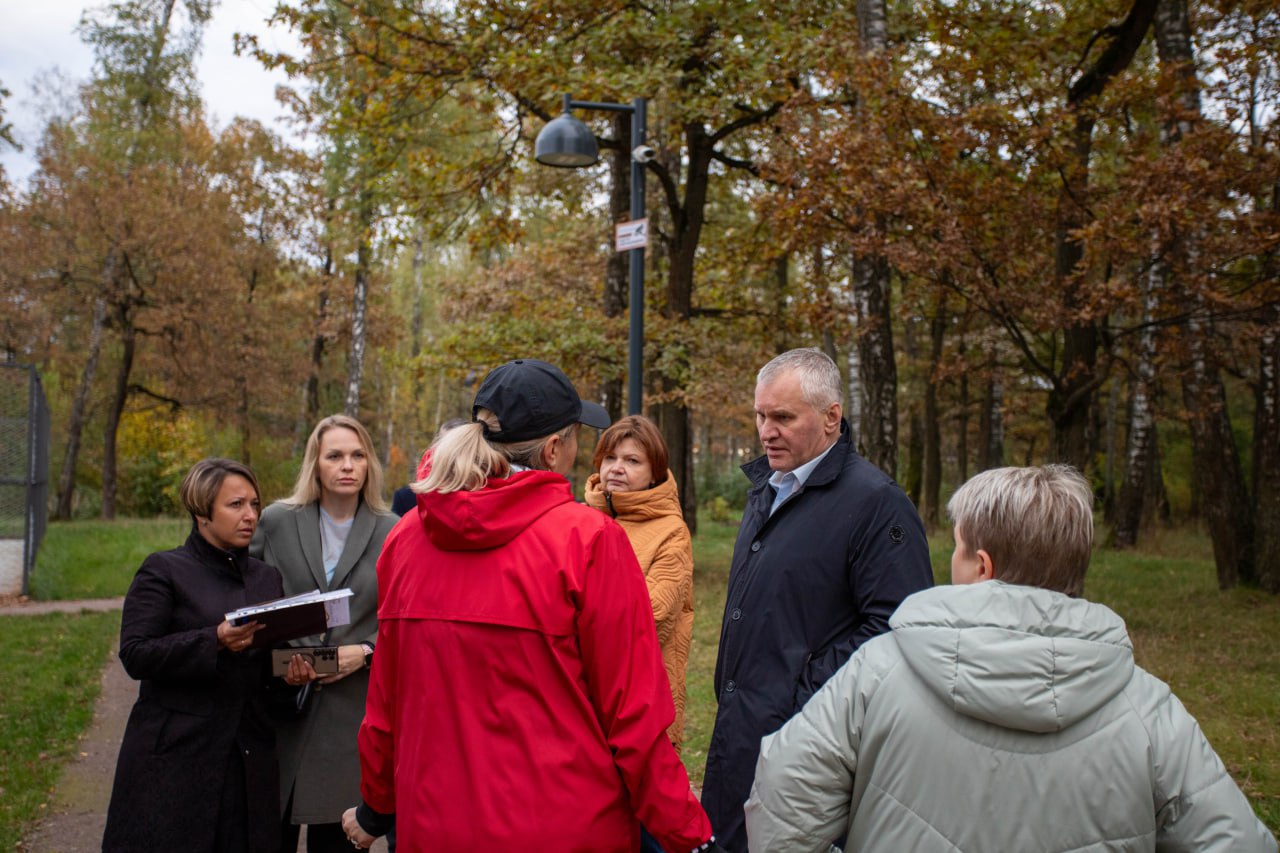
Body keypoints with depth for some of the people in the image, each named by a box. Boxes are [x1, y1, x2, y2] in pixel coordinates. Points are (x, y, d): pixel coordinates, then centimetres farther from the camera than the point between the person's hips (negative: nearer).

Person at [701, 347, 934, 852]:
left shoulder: (876, 502, -15)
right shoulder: (766, 490, 14)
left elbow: (894, 628, -21)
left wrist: (808, 699, -19)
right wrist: (728, 695, 18)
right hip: (738, 730, 8)